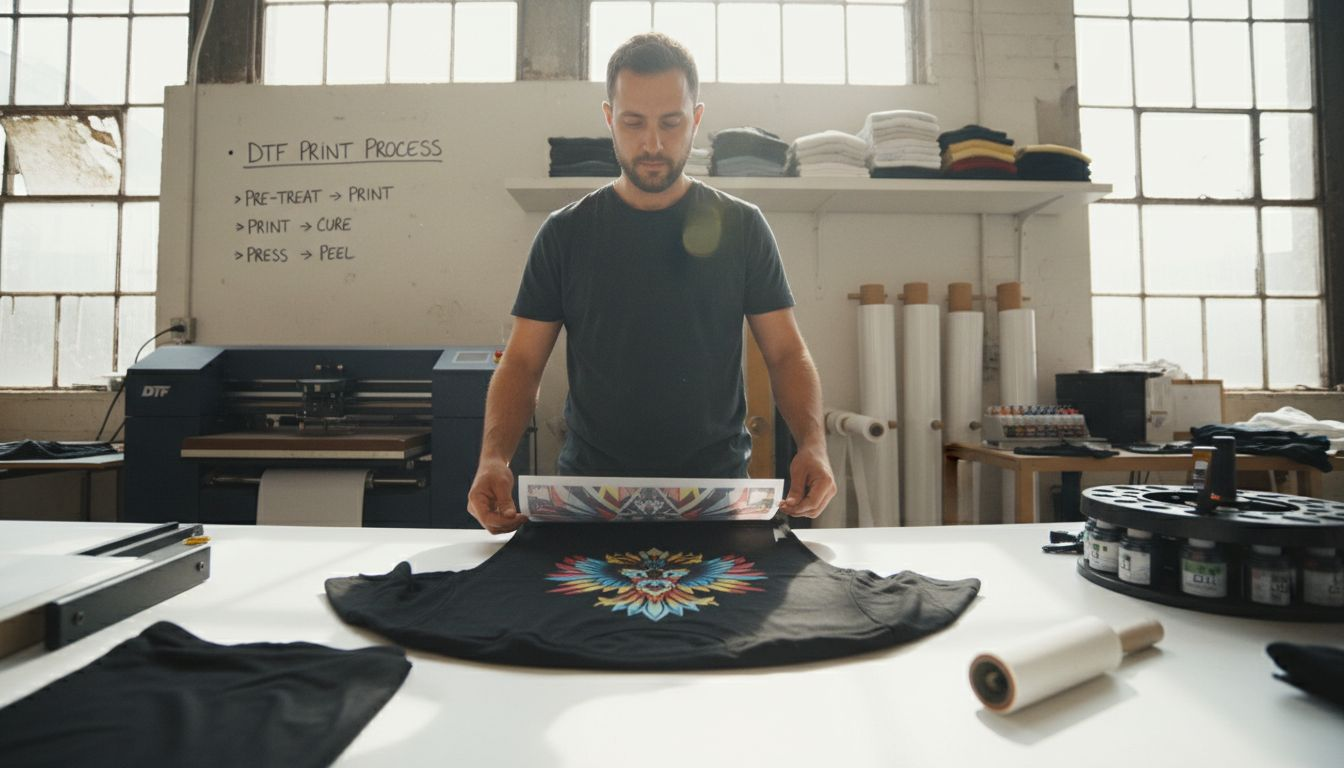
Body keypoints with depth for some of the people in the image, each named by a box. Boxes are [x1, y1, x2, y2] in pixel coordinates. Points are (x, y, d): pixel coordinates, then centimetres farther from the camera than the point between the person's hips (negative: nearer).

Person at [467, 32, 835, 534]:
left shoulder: (741, 227, 4)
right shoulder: (565, 234, 4)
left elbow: (786, 353, 3)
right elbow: (522, 363, 2)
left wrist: (813, 445, -14)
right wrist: (494, 458, -15)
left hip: (718, 486, 0)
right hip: (588, 490, 1)